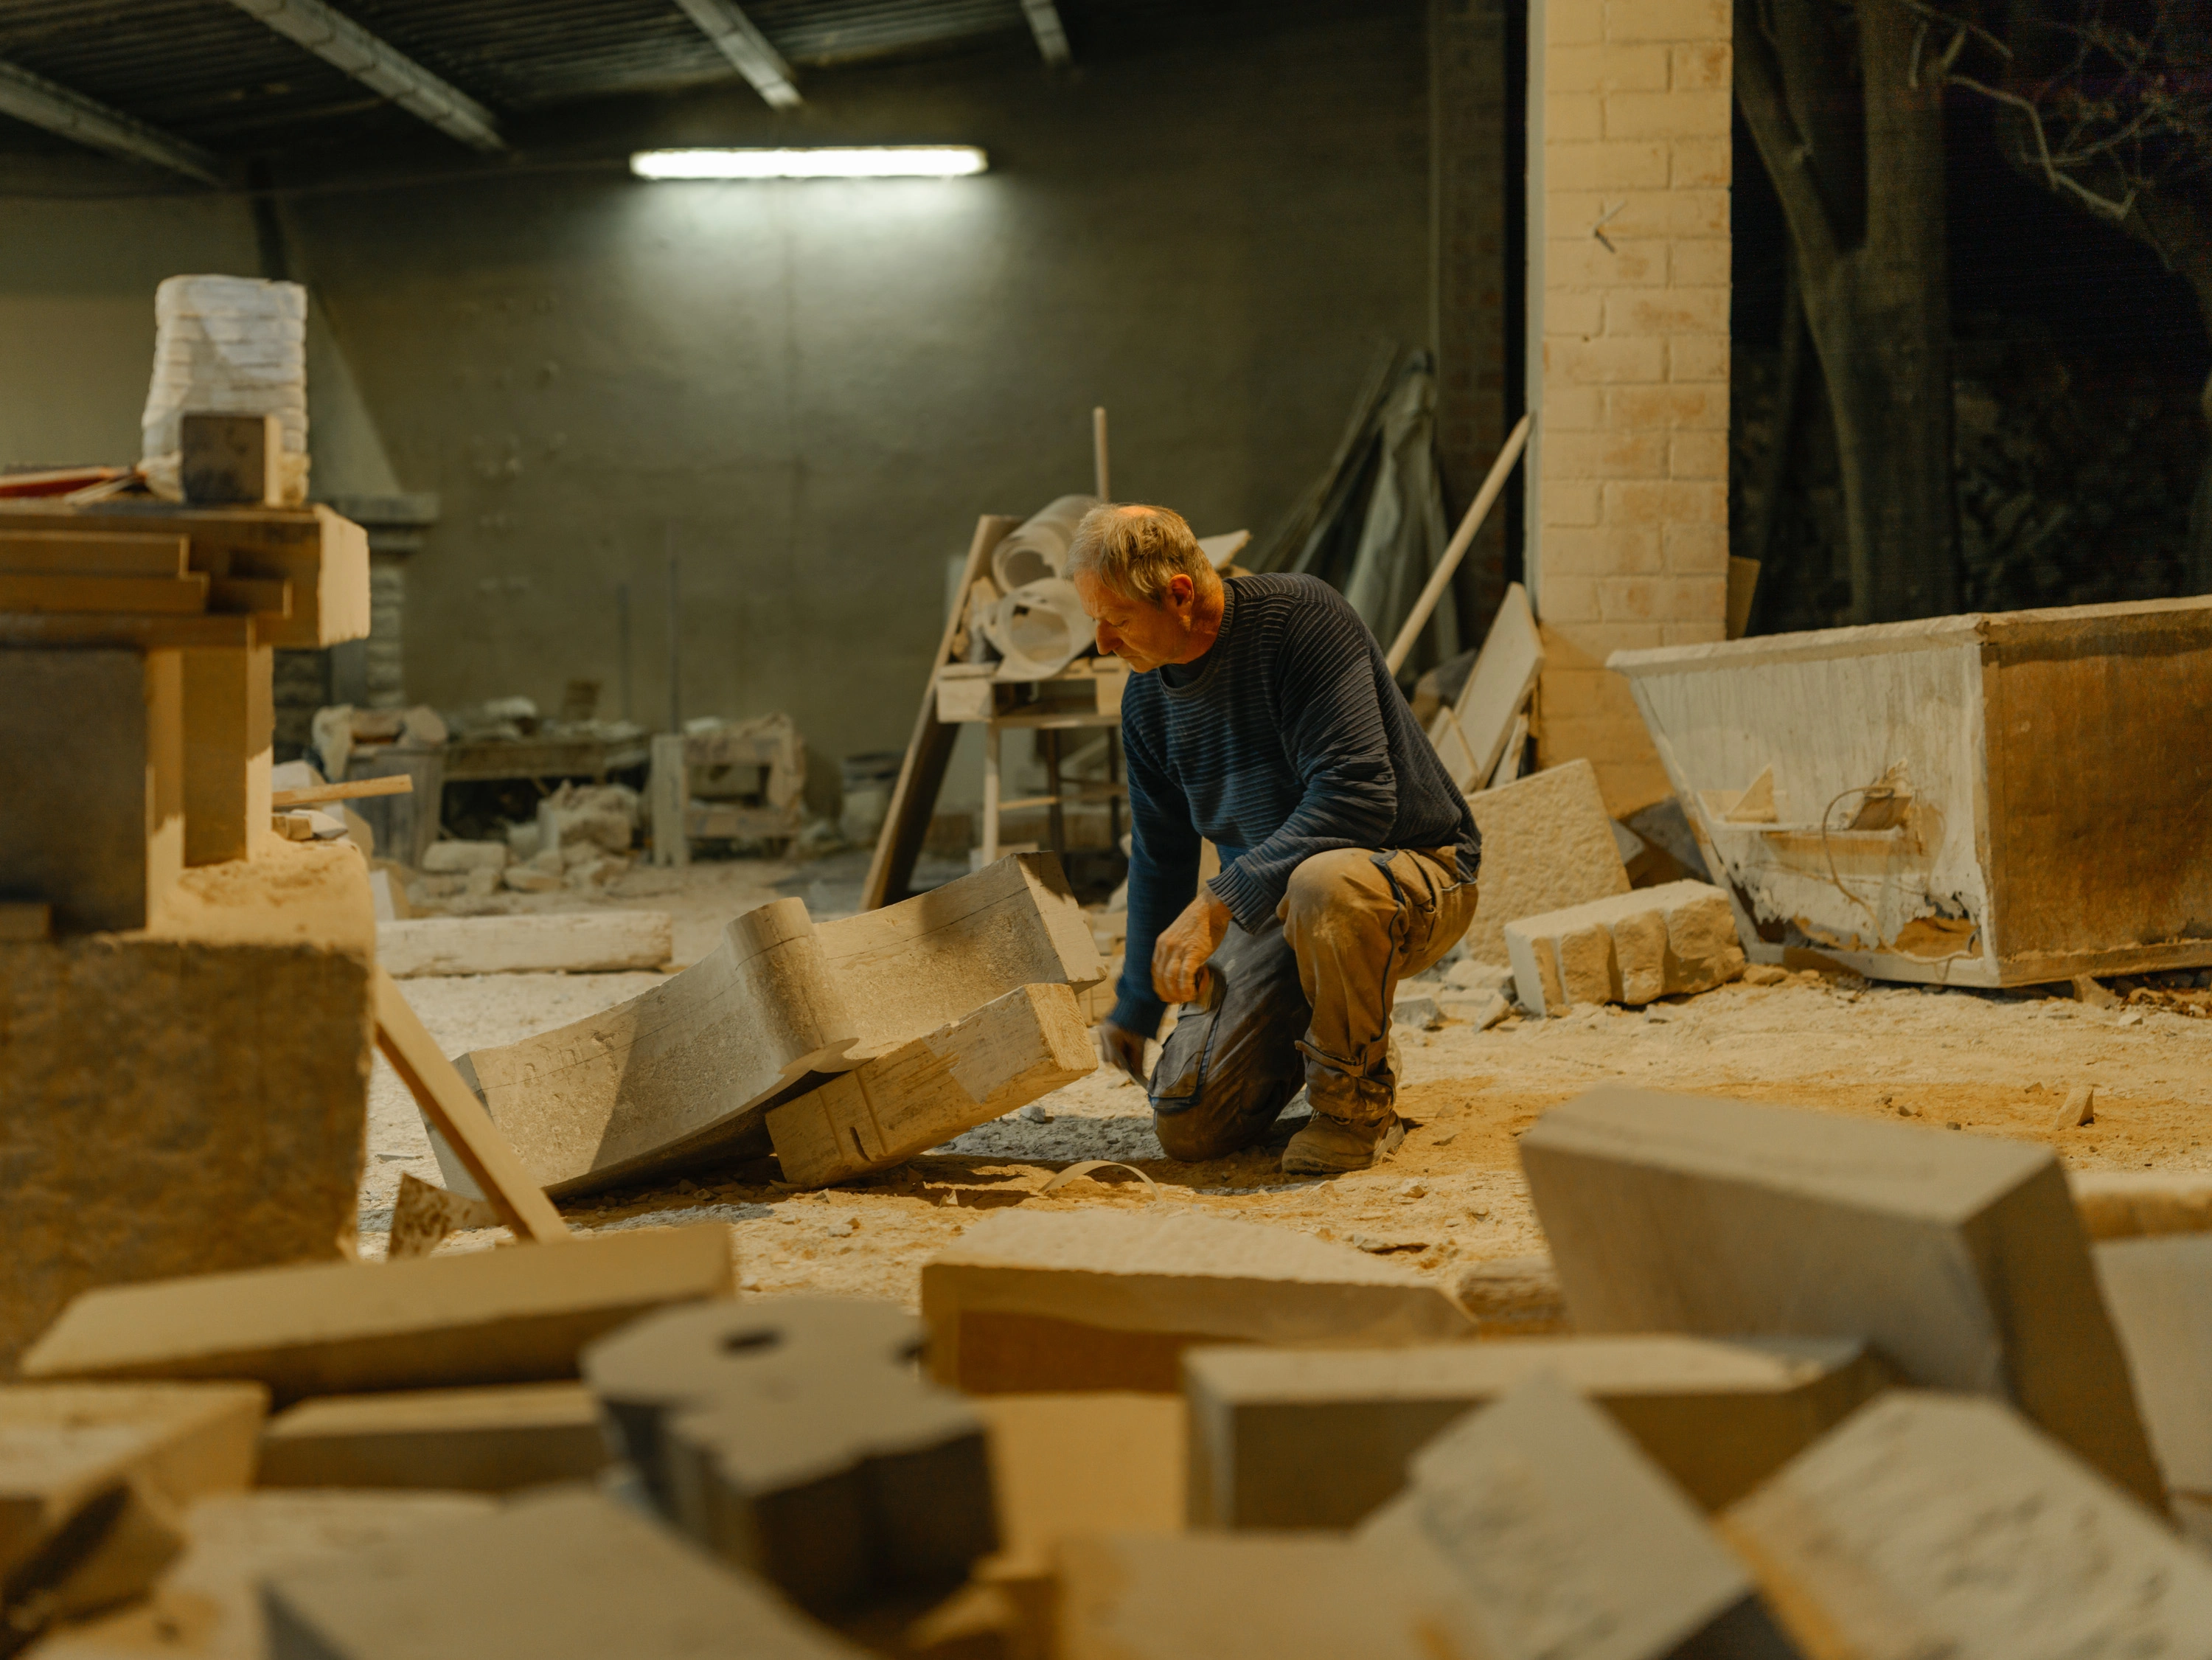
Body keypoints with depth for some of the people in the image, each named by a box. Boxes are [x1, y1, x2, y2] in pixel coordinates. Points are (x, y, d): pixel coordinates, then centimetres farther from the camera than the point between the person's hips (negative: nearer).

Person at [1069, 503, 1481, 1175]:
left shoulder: (1301, 617, -22)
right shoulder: (1147, 698, 0)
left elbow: (1358, 797, -30)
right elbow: (1159, 859, 14)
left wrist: (1220, 902, -31)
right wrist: (1135, 1010, 21)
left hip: (1414, 873, -6)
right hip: (1271, 903, 6)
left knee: (1323, 883, -43)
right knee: (1187, 1126, -8)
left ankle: (1357, 1101, -16)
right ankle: (1315, 1032, 23)